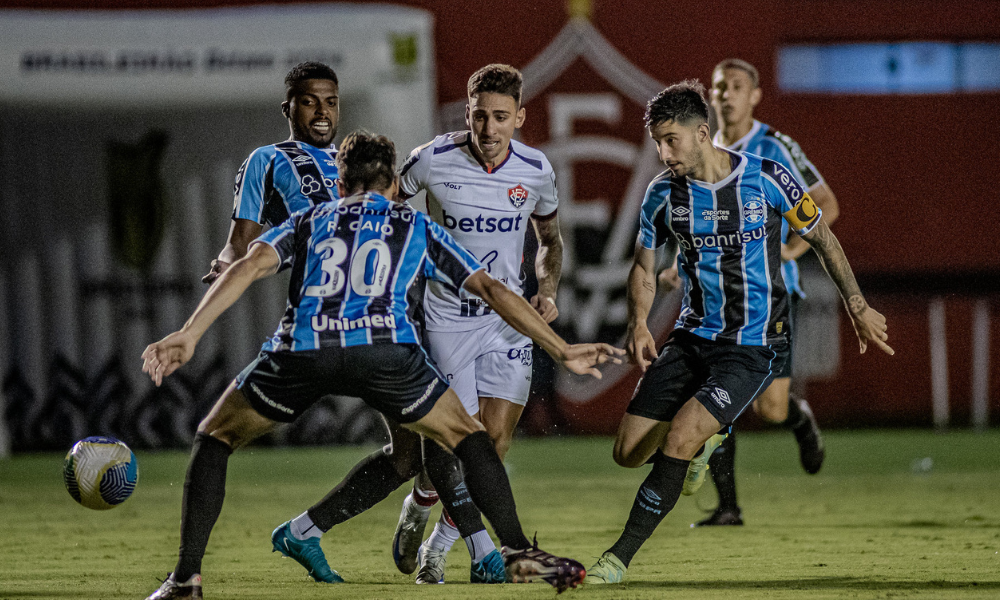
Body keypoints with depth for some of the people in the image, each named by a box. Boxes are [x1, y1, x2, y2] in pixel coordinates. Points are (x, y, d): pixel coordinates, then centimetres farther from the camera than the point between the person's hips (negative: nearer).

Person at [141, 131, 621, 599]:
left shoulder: (307, 221, 30)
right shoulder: (416, 227, 31)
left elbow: (248, 266, 12)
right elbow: (492, 290, 26)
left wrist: (188, 335, 3)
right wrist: (562, 352, 31)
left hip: (301, 348, 0)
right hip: (386, 346, 0)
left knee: (214, 439, 21)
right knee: (469, 440, 21)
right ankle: (518, 552, 7)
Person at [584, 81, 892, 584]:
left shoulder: (768, 180, -11)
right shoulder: (663, 193, -2)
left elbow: (822, 239, 4)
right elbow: (644, 266, 12)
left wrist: (858, 307, 5)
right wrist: (638, 324, -6)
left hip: (755, 347, -5)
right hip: (692, 338, 5)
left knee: (679, 435, -23)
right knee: (630, 452, -3)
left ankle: (619, 558, -16)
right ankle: (702, 447, 32)